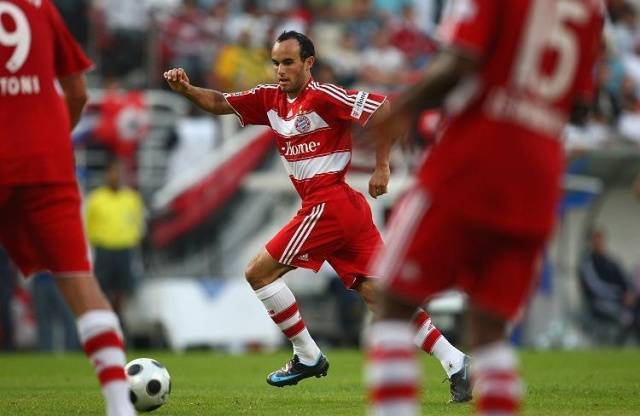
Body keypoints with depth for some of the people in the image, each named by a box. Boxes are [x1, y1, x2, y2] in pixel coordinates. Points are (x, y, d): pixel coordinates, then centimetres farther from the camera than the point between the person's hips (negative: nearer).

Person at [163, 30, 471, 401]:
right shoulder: (271, 99, 15)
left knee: (258, 272, -2)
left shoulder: (322, 97, -10)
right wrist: (186, 89, -3)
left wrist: (382, 166, -16)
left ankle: (308, 357, 6)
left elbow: (383, 108, -16)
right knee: (379, 295, 1)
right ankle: (455, 362, -3)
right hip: (348, 206, 8)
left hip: (328, 203, -8)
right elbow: (219, 103, 15)